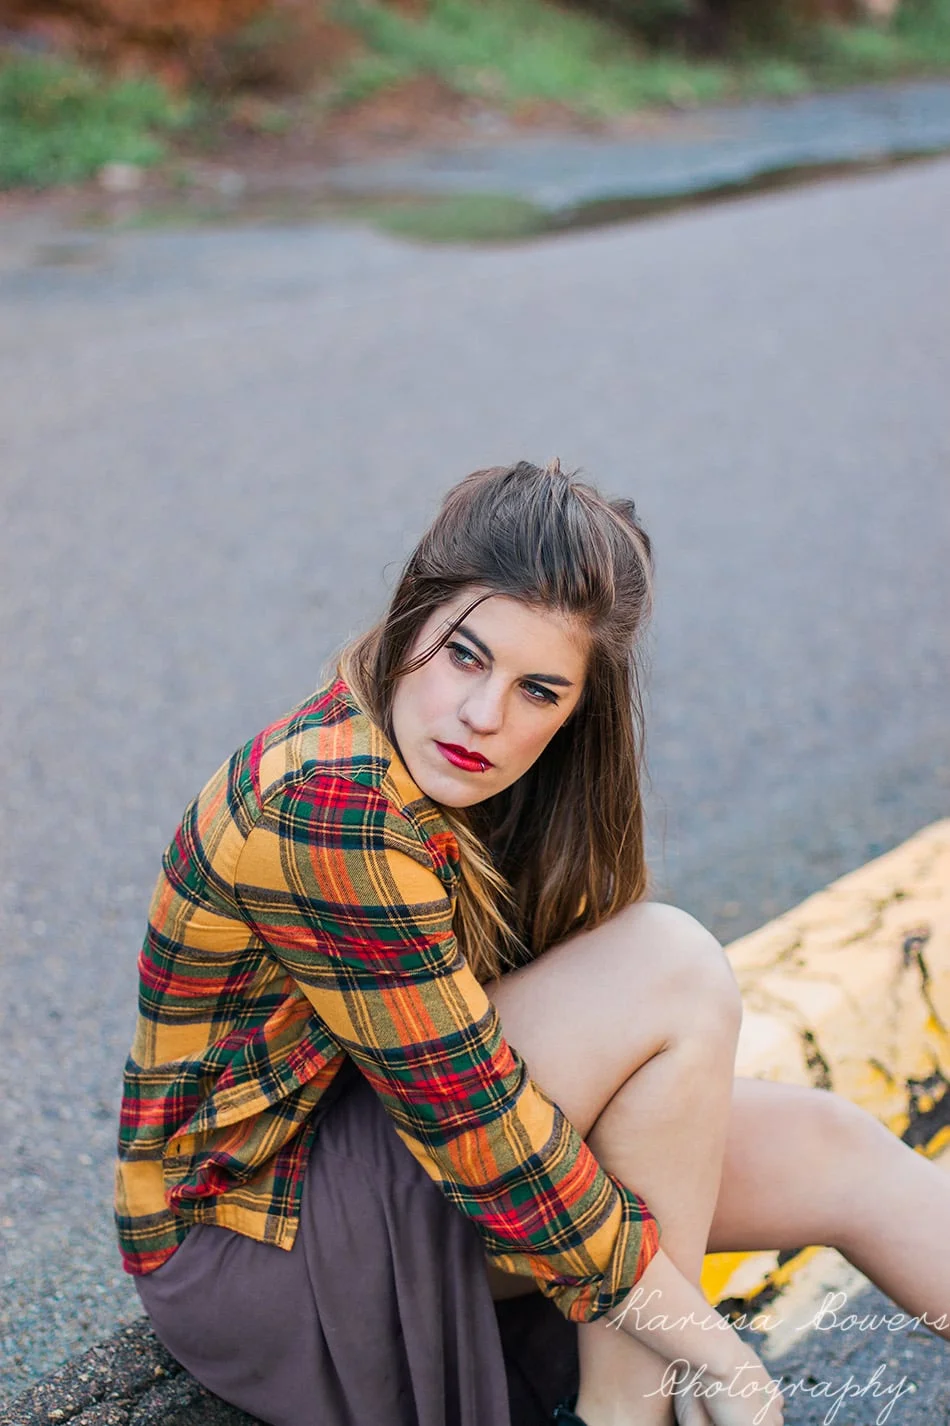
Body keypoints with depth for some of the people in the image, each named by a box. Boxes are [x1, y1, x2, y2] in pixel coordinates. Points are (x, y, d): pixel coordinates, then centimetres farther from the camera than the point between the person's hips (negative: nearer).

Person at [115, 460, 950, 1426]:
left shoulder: (439, 763, -3)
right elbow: (482, 1136, -28)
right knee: (673, 967, -23)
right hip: (249, 1243, -8)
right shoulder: (330, 812, -29)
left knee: (823, 1148, -2)